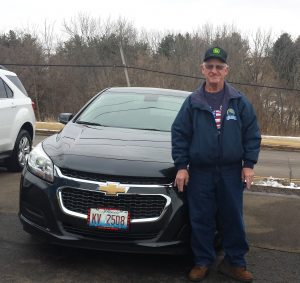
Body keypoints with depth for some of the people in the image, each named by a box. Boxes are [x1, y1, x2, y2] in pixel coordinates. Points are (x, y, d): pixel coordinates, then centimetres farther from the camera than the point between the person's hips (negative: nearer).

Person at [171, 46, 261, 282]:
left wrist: (249, 164, -2)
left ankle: (235, 262, 22)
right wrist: (181, 166, -3)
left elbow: (252, 133, 3)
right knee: (201, 220, 6)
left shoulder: (239, 101, 2)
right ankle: (203, 262, 21)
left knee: (233, 219, 8)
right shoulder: (193, 102, 1)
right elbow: (179, 134, 2)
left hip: (231, 172, 0)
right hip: (200, 172, 0)